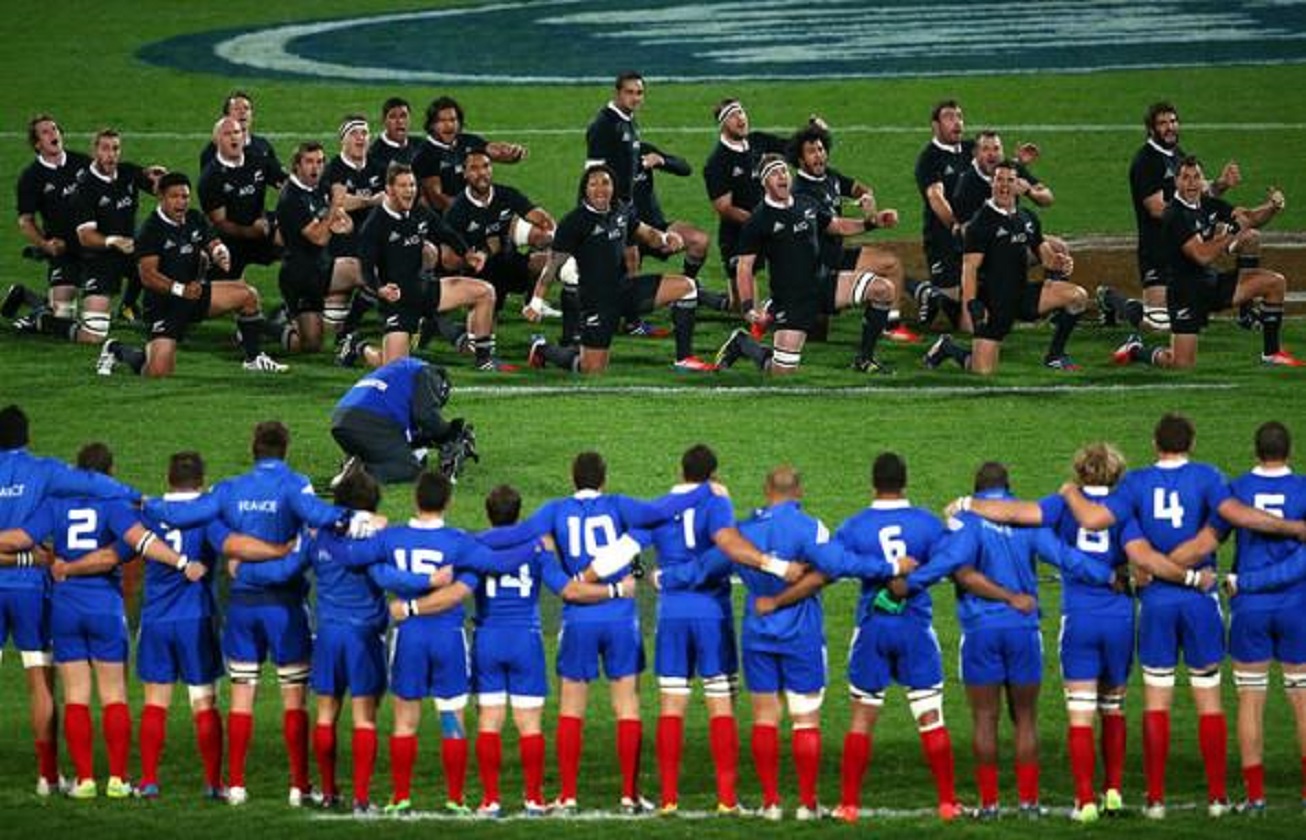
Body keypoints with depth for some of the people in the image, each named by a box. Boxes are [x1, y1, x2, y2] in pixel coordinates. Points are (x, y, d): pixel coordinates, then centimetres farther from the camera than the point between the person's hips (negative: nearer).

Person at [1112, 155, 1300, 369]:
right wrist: (1235, 231, -28)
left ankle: (1272, 353, 6)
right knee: (1182, 365, -11)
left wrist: (1272, 207, -9)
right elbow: (1203, 255, -29)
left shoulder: (1209, 205, 3)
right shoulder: (1174, 216, -20)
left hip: (1213, 283, 7)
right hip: (1186, 293, -7)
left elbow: (1250, 218, 11)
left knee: (1276, 282, -3)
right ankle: (1136, 350, 20)